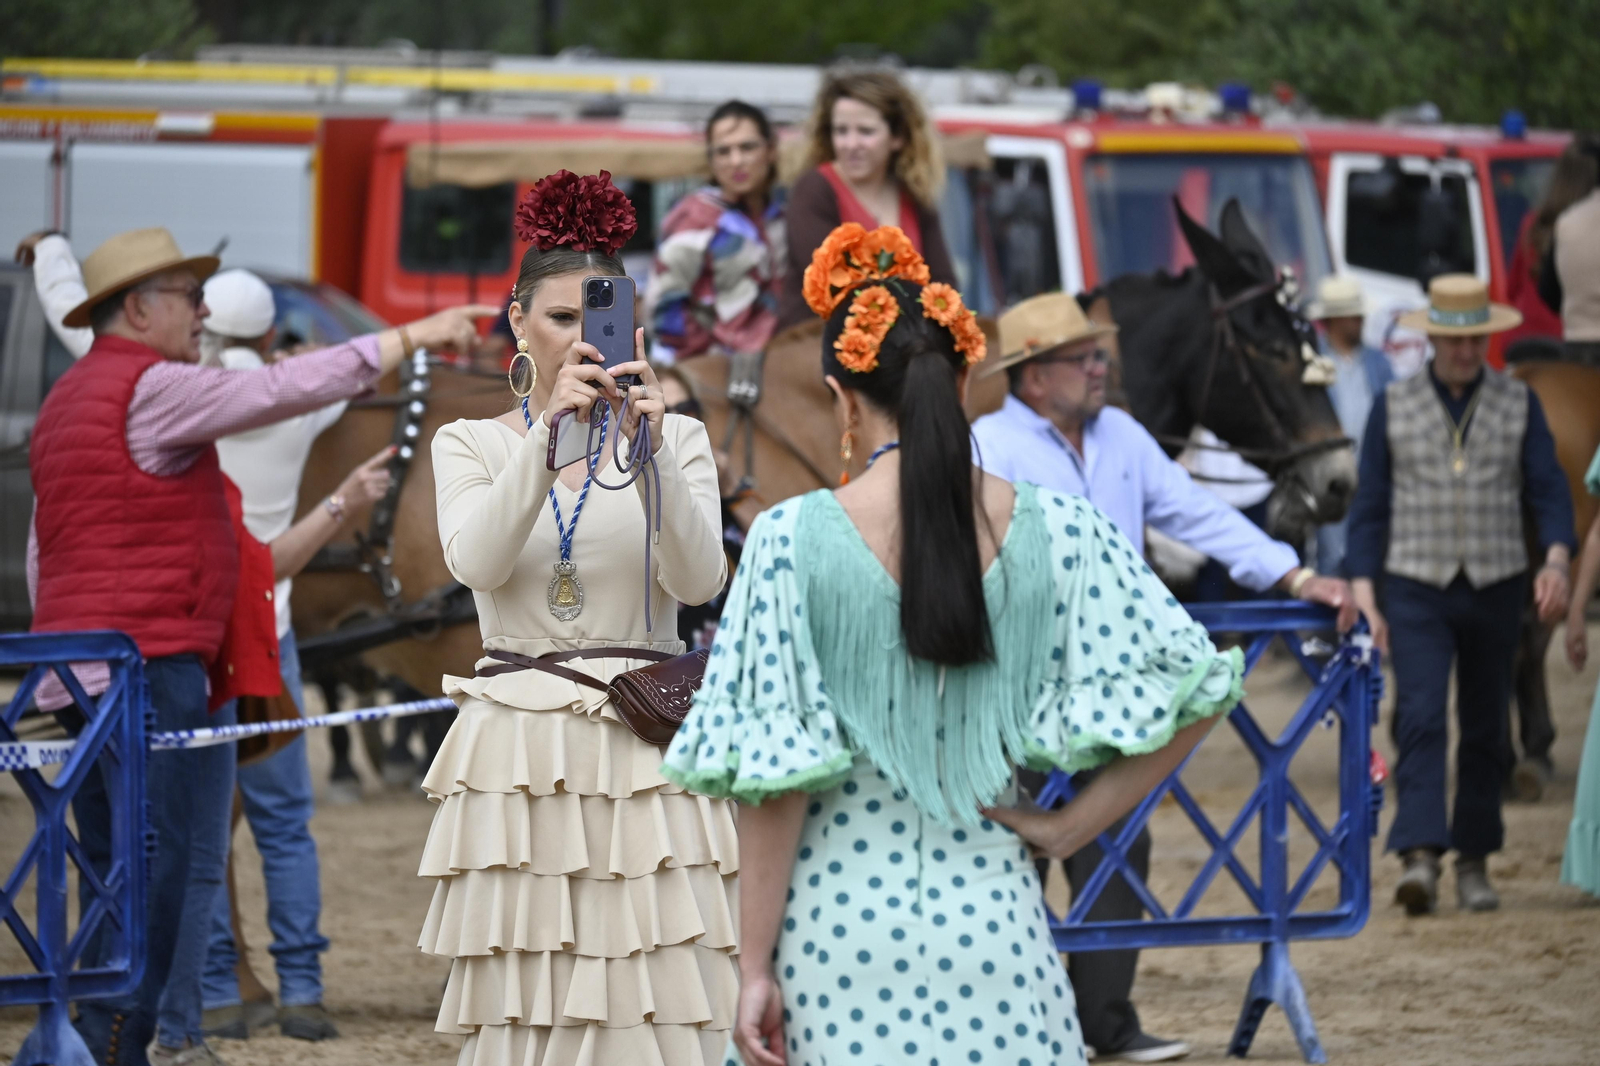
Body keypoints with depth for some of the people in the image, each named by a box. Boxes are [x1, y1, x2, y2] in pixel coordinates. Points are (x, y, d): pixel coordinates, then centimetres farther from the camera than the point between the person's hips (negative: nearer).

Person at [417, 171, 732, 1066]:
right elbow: (477, 560, -10)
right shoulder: (472, 445, 10)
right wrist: (549, 428, -19)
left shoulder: (677, 439, 9)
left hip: (646, 756, -1)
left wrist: (652, 449, -19)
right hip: (520, 755, 1)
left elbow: (698, 580, -7)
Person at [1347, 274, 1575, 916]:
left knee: (1486, 730, 8)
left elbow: (1548, 489, 0)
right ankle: (1420, 858, -25)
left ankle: (1474, 862, 18)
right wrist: (1363, 595, -3)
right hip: (1416, 589, -2)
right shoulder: (1393, 407, 4)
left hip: (1495, 590, 2)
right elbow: (1370, 504, 4)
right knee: (1420, 719, -16)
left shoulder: (1519, 405, 5)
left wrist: (1556, 559, -18)